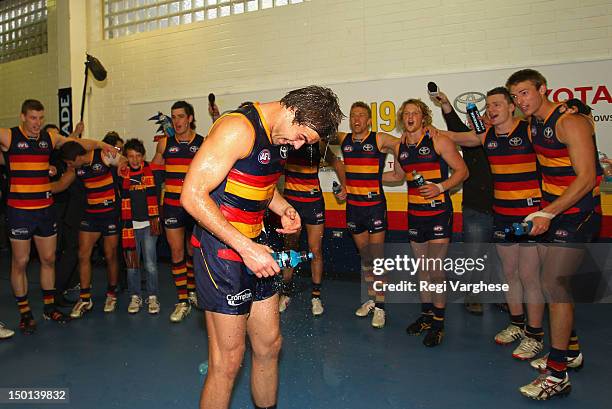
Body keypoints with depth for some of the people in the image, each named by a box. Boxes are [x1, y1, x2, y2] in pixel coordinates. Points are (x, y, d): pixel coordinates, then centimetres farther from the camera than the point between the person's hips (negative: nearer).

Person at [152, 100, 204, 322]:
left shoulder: (203, 143, -1)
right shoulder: (165, 143, 4)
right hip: (172, 205, 1)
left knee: (193, 250, 12)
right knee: (177, 251, -2)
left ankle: (192, 291, 31)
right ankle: (183, 301, 5)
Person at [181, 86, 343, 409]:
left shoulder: (281, 137, 10)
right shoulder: (239, 128, -18)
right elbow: (192, 195, -23)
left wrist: (284, 209, 5)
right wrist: (245, 247, -24)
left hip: (254, 247, 9)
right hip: (222, 250, -9)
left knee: (269, 345, 16)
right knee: (228, 361, -2)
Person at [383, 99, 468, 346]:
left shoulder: (439, 142, -7)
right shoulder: (400, 148, 9)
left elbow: (462, 171, -5)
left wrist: (439, 187, -19)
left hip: (439, 212, -5)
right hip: (414, 213, 6)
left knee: (436, 269, -7)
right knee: (422, 268, 13)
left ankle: (438, 323, 7)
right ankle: (426, 315, 26)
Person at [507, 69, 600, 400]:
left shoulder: (571, 122, -17)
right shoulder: (533, 125, 8)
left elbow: (586, 178, -22)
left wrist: (548, 213, -25)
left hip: (577, 214, -9)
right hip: (551, 211, 9)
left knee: (552, 284, -12)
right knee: (552, 280, 13)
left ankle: (557, 375, -2)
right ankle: (570, 350, 31)